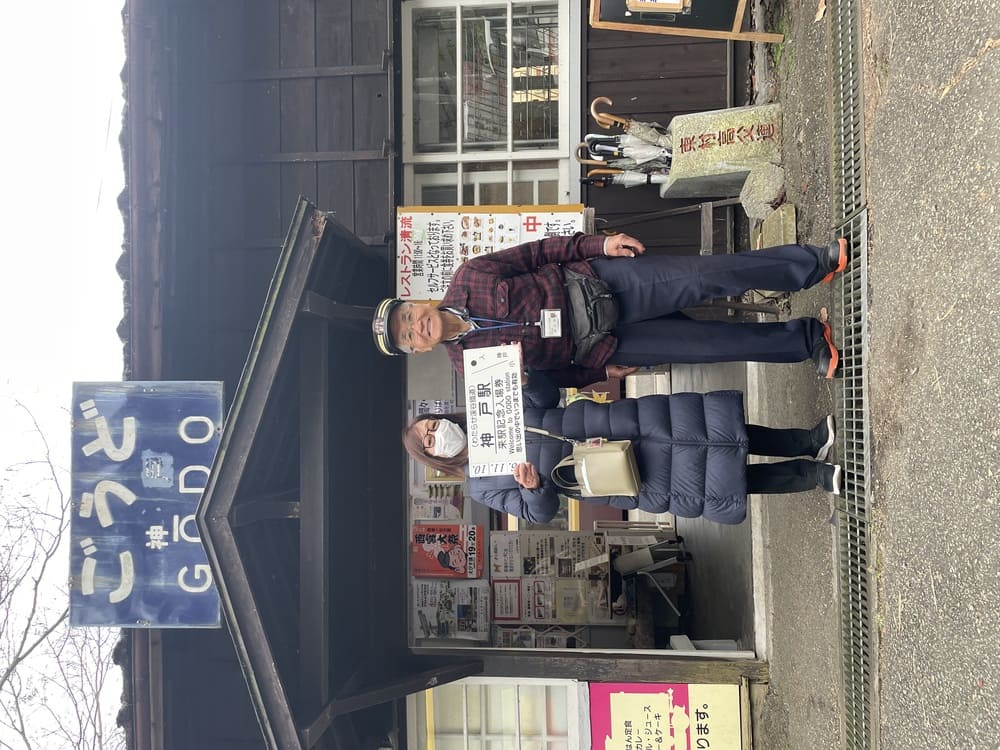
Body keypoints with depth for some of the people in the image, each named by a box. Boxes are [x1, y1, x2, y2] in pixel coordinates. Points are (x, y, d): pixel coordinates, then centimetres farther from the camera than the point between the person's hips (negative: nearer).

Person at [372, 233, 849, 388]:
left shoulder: (468, 278, -6)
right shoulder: (468, 362, -4)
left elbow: (538, 251, 0)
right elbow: (546, 373, 4)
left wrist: (597, 244, -10)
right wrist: (601, 372, 0)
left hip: (602, 280, 1)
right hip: (603, 345, 0)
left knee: (708, 275, -14)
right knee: (715, 343, -8)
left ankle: (814, 264, 1)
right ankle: (805, 340, 11)